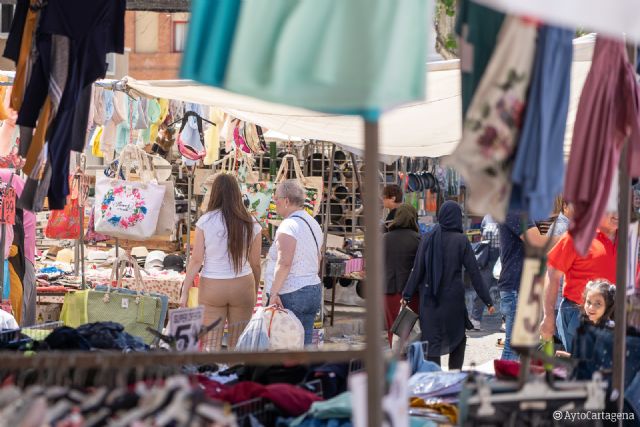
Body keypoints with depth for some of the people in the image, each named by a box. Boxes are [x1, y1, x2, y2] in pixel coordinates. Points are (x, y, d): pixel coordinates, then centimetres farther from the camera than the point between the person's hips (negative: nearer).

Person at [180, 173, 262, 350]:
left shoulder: (206, 221, -7)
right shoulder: (251, 224, -2)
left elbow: (196, 260, -7)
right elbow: (255, 264, 4)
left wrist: (185, 291, 0)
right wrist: (255, 291, 18)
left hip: (212, 287, -2)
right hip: (243, 285, 2)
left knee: (211, 344, 3)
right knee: (238, 345, 8)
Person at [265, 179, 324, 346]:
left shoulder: (288, 226, -14)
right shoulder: (313, 223, 16)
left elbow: (284, 263, -25)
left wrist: (274, 293, -26)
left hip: (290, 294, -9)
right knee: (304, 344, 9)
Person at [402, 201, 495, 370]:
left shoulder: (428, 238, -1)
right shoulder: (461, 240, -7)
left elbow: (417, 269, -2)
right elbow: (474, 272, -7)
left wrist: (407, 295, 5)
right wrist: (487, 301, -3)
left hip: (429, 298, 1)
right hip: (453, 297, -1)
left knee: (432, 341, 3)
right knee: (458, 338, 17)